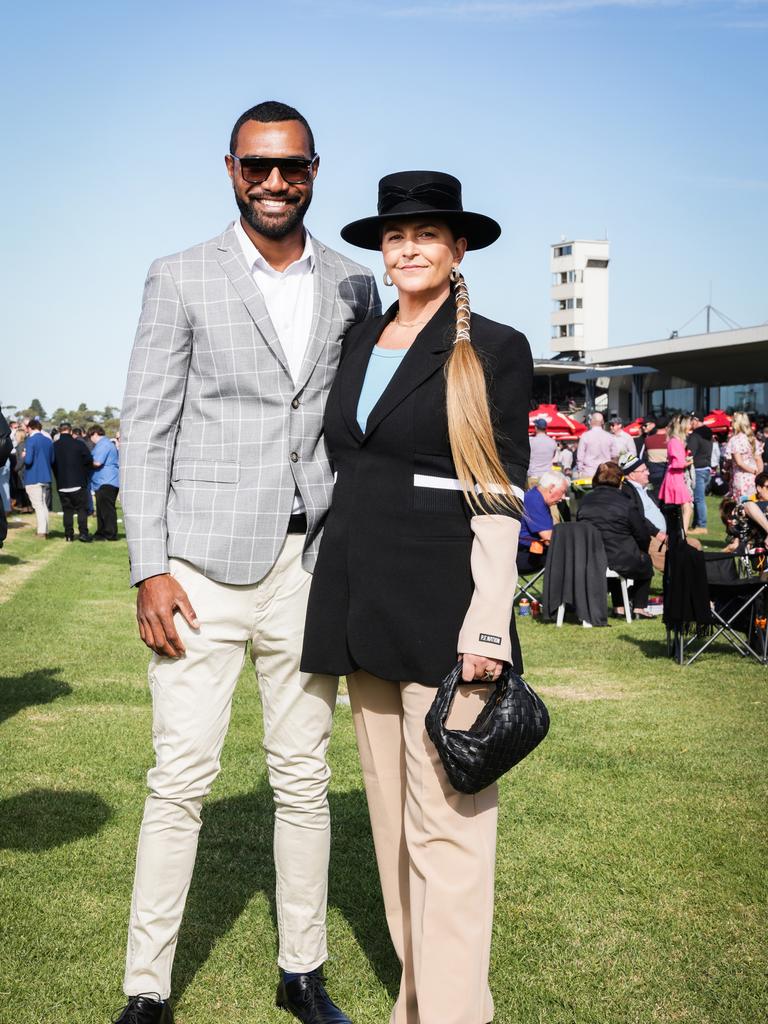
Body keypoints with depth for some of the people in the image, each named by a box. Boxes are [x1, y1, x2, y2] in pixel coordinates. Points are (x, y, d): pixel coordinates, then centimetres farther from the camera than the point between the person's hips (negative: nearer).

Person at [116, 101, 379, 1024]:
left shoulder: (353, 286, 11)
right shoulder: (180, 280, 3)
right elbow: (145, 429, -1)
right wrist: (149, 570, -8)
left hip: (312, 566, 3)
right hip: (205, 566, -2)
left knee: (304, 779, 10)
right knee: (181, 781, -1)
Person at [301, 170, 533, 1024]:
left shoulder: (494, 349, -2)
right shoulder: (359, 344, 14)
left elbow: (500, 496, -7)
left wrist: (488, 629, -15)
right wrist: (339, 602, 13)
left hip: (441, 606, -6)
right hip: (359, 602, 6)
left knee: (445, 824, -5)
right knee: (390, 816, 12)